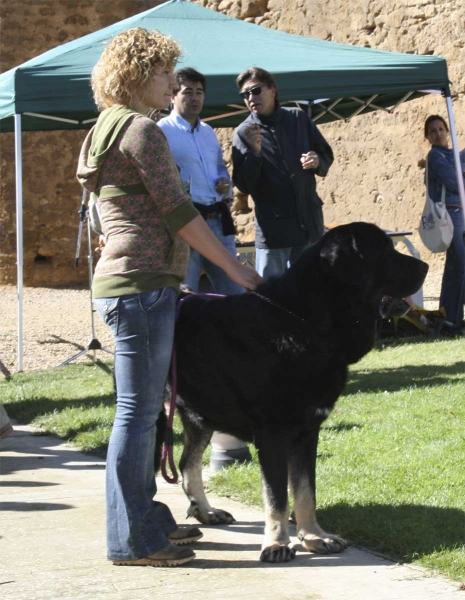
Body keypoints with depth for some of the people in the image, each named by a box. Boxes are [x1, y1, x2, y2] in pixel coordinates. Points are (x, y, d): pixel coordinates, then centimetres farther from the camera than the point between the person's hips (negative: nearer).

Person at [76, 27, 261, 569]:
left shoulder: (107, 131, 20)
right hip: (143, 284, -11)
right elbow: (176, 211, -15)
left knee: (142, 409, 15)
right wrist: (233, 268, -10)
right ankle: (132, 539, -3)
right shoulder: (141, 130, -11)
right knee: (138, 412, -7)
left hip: (121, 282, 11)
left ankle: (146, 518, 23)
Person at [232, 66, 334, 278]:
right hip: (273, 228, -3)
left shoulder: (299, 119, 5)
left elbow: (327, 155, 15)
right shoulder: (243, 133, -3)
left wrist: (317, 161, -8)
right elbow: (244, 185, -10)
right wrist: (254, 152, -25)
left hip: (309, 223, 3)